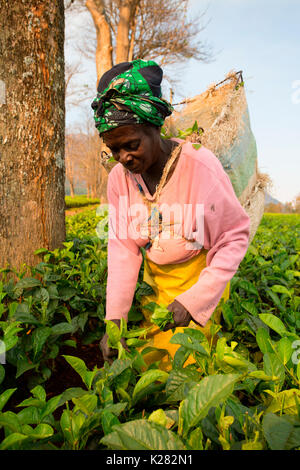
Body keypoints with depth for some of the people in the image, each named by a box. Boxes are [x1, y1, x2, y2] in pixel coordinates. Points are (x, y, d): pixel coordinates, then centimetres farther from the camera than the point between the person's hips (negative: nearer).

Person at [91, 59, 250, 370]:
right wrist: (114, 318, -16)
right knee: (149, 360, 10)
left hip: (202, 277, -4)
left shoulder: (200, 166, -23)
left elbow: (236, 235, -16)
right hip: (155, 278, 4)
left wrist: (193, 299, -23)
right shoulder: (119, 177, -10)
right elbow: (123, 248, -8)